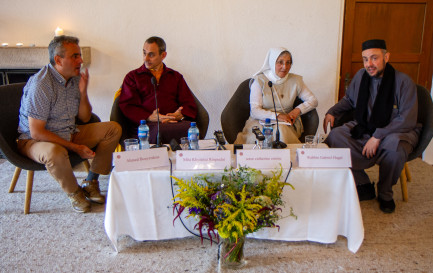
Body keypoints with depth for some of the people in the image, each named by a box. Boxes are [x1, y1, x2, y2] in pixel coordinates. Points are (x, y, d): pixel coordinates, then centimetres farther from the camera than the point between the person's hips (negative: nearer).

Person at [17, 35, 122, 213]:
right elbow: (36, 133, -24)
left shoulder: (75, 78, 0)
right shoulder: (40, 85, -23)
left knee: (113, 129, -4)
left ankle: (90, 183, 0)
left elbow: (85, 118, 5)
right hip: (33, 140, -7)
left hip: (69, 134, 8)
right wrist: (75, 147, -23)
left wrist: (83, 92, -13)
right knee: (55, 153, -42)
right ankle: (74, 192, -9)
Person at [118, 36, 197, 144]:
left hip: (174, 122, 3)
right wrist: (150, 118, -12)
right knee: (160, 130, -41)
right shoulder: (132, 76, 20)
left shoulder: (176, 76, 27)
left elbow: (189, 104, 18)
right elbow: (127, 106, 7)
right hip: (145, 124, -2)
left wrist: (180, 115, -7)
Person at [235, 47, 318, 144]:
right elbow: (255, 111, -9)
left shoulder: (295, 81, 9)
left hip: (287, 124, 2)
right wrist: (276, 116, -22)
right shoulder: (259, 81, -2)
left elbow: (313, 101, 13)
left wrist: (298, 110, -6)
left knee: (281, 130, -33)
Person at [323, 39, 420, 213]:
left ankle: (385, 193, -8)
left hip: (395, 132, -4)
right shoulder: (361, 76, 1)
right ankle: (364, 186, -5)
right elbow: (349, 99, 19)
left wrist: (378, 136, -25)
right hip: (364, 128, 5)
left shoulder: (404, 82, -14)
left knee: (394, 146, -39)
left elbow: (407, 120, -18)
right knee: (334, 137, -20)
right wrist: (332, 112, 1)